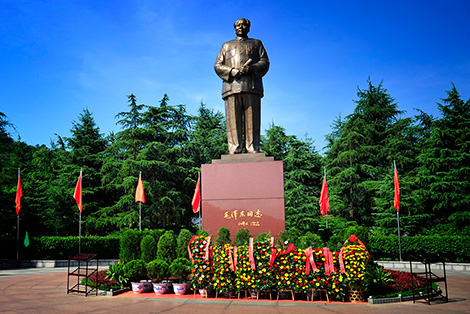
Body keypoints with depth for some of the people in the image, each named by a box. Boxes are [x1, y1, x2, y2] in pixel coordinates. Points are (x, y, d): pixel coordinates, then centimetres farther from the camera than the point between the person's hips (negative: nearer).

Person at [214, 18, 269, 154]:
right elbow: (217, 65, 16)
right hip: (232, 86, 1)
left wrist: (251, 68, -9)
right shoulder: (227, 46, 29)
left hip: (252, 86, 0)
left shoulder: (256, 43, 27)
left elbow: (265, 62, 12)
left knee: (252, 120, -8)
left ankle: (253, 150, -11)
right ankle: (234, 150, -11)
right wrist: (232, 71, -4)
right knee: (233, 120, -9)